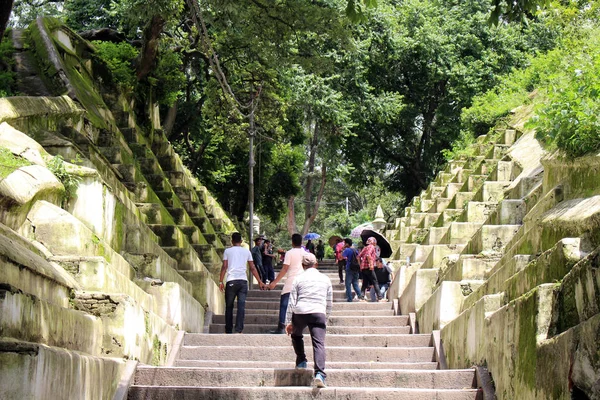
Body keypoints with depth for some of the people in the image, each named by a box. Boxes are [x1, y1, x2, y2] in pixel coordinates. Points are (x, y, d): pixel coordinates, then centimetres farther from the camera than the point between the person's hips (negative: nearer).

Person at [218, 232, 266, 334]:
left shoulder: (227, 251, 8)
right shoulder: (246, 251, 13)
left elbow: (224, 267, 0)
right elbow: (252, 268, 12)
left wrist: (220, 281, 1)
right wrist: (260, 281, 16)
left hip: (231, 281, -1)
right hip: (243, 281, 1)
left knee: (229, 306, 8)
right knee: (241, 306, -3)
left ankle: (228, 331, 12)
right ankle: (239, 330, -14)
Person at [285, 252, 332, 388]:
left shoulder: (298, 279, 8)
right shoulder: (325, 279, 15)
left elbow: (292, 302, 6)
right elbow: (329, 302, 20)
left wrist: (288, 322, 9)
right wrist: (326, 319, 31)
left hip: (300, 312, 0)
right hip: (319, 312, 0)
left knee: (296, 335, 29)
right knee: (319, 343, -8)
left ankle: (301, 362, 24)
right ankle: (319, 374, -24)